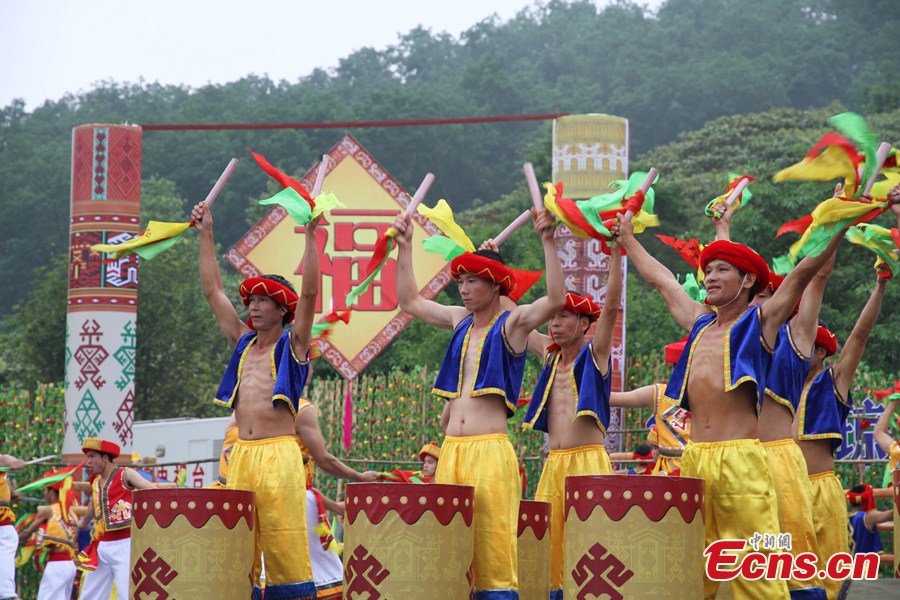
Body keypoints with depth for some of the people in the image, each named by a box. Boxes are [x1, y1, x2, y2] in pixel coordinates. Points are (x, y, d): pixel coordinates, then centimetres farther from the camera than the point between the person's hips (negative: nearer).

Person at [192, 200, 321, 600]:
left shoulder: (292, 344, 4)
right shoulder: (243, 343, 18)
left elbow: (308, 293, -8)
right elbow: (213, 291, 21)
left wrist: (310, 237, -14)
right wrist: (206, 235, 20)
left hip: (279, 454, -6)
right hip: (241, 454, 6)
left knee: (285, 546, -10)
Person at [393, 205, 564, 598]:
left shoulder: (512, 323, -1)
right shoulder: (460, 321, 17)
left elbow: (556, 300, -18)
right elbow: (409, 301, 28)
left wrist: (547, 242, -22)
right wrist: (405, 247, 25)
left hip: (490, 449, -6)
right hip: (451, 450, 6)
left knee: (492, 548, -10)